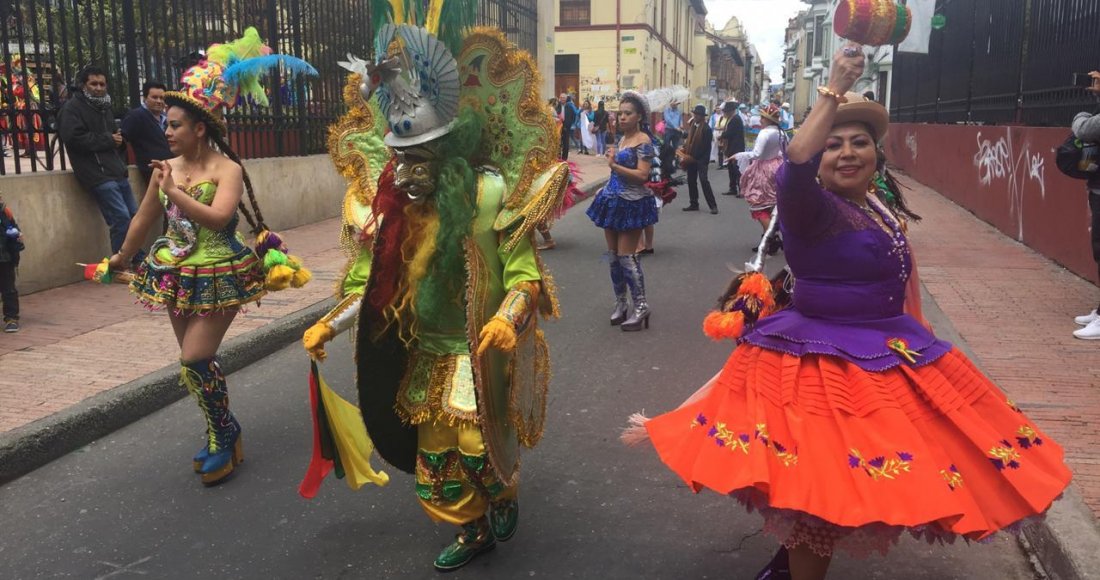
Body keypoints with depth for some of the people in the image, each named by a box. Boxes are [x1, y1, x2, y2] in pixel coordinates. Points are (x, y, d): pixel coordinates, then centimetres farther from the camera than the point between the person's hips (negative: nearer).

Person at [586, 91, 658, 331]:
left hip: (632, 204, -8)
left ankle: (641, 306, 2)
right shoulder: (622, 139, 13)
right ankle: (620, 303, 20)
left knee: (626, 256, -8)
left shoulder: (644, 140, -12)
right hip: (614, 201, 8)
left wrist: (614, 165, -21)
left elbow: (643, 175, -21)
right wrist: (606, 190, 15)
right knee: (613, 256, 10)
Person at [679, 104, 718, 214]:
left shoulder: (706, 128, -13)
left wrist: (693, 157, -16)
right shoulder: (693, 125, 8)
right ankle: (694, 204, 20)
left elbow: (705, 147, -15)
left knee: (704, 181, -10)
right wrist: (685, 150, 1)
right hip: (691, 159, 7)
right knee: (691, 181, 10)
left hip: (701, 160, -7)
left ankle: (713, 205, -5)